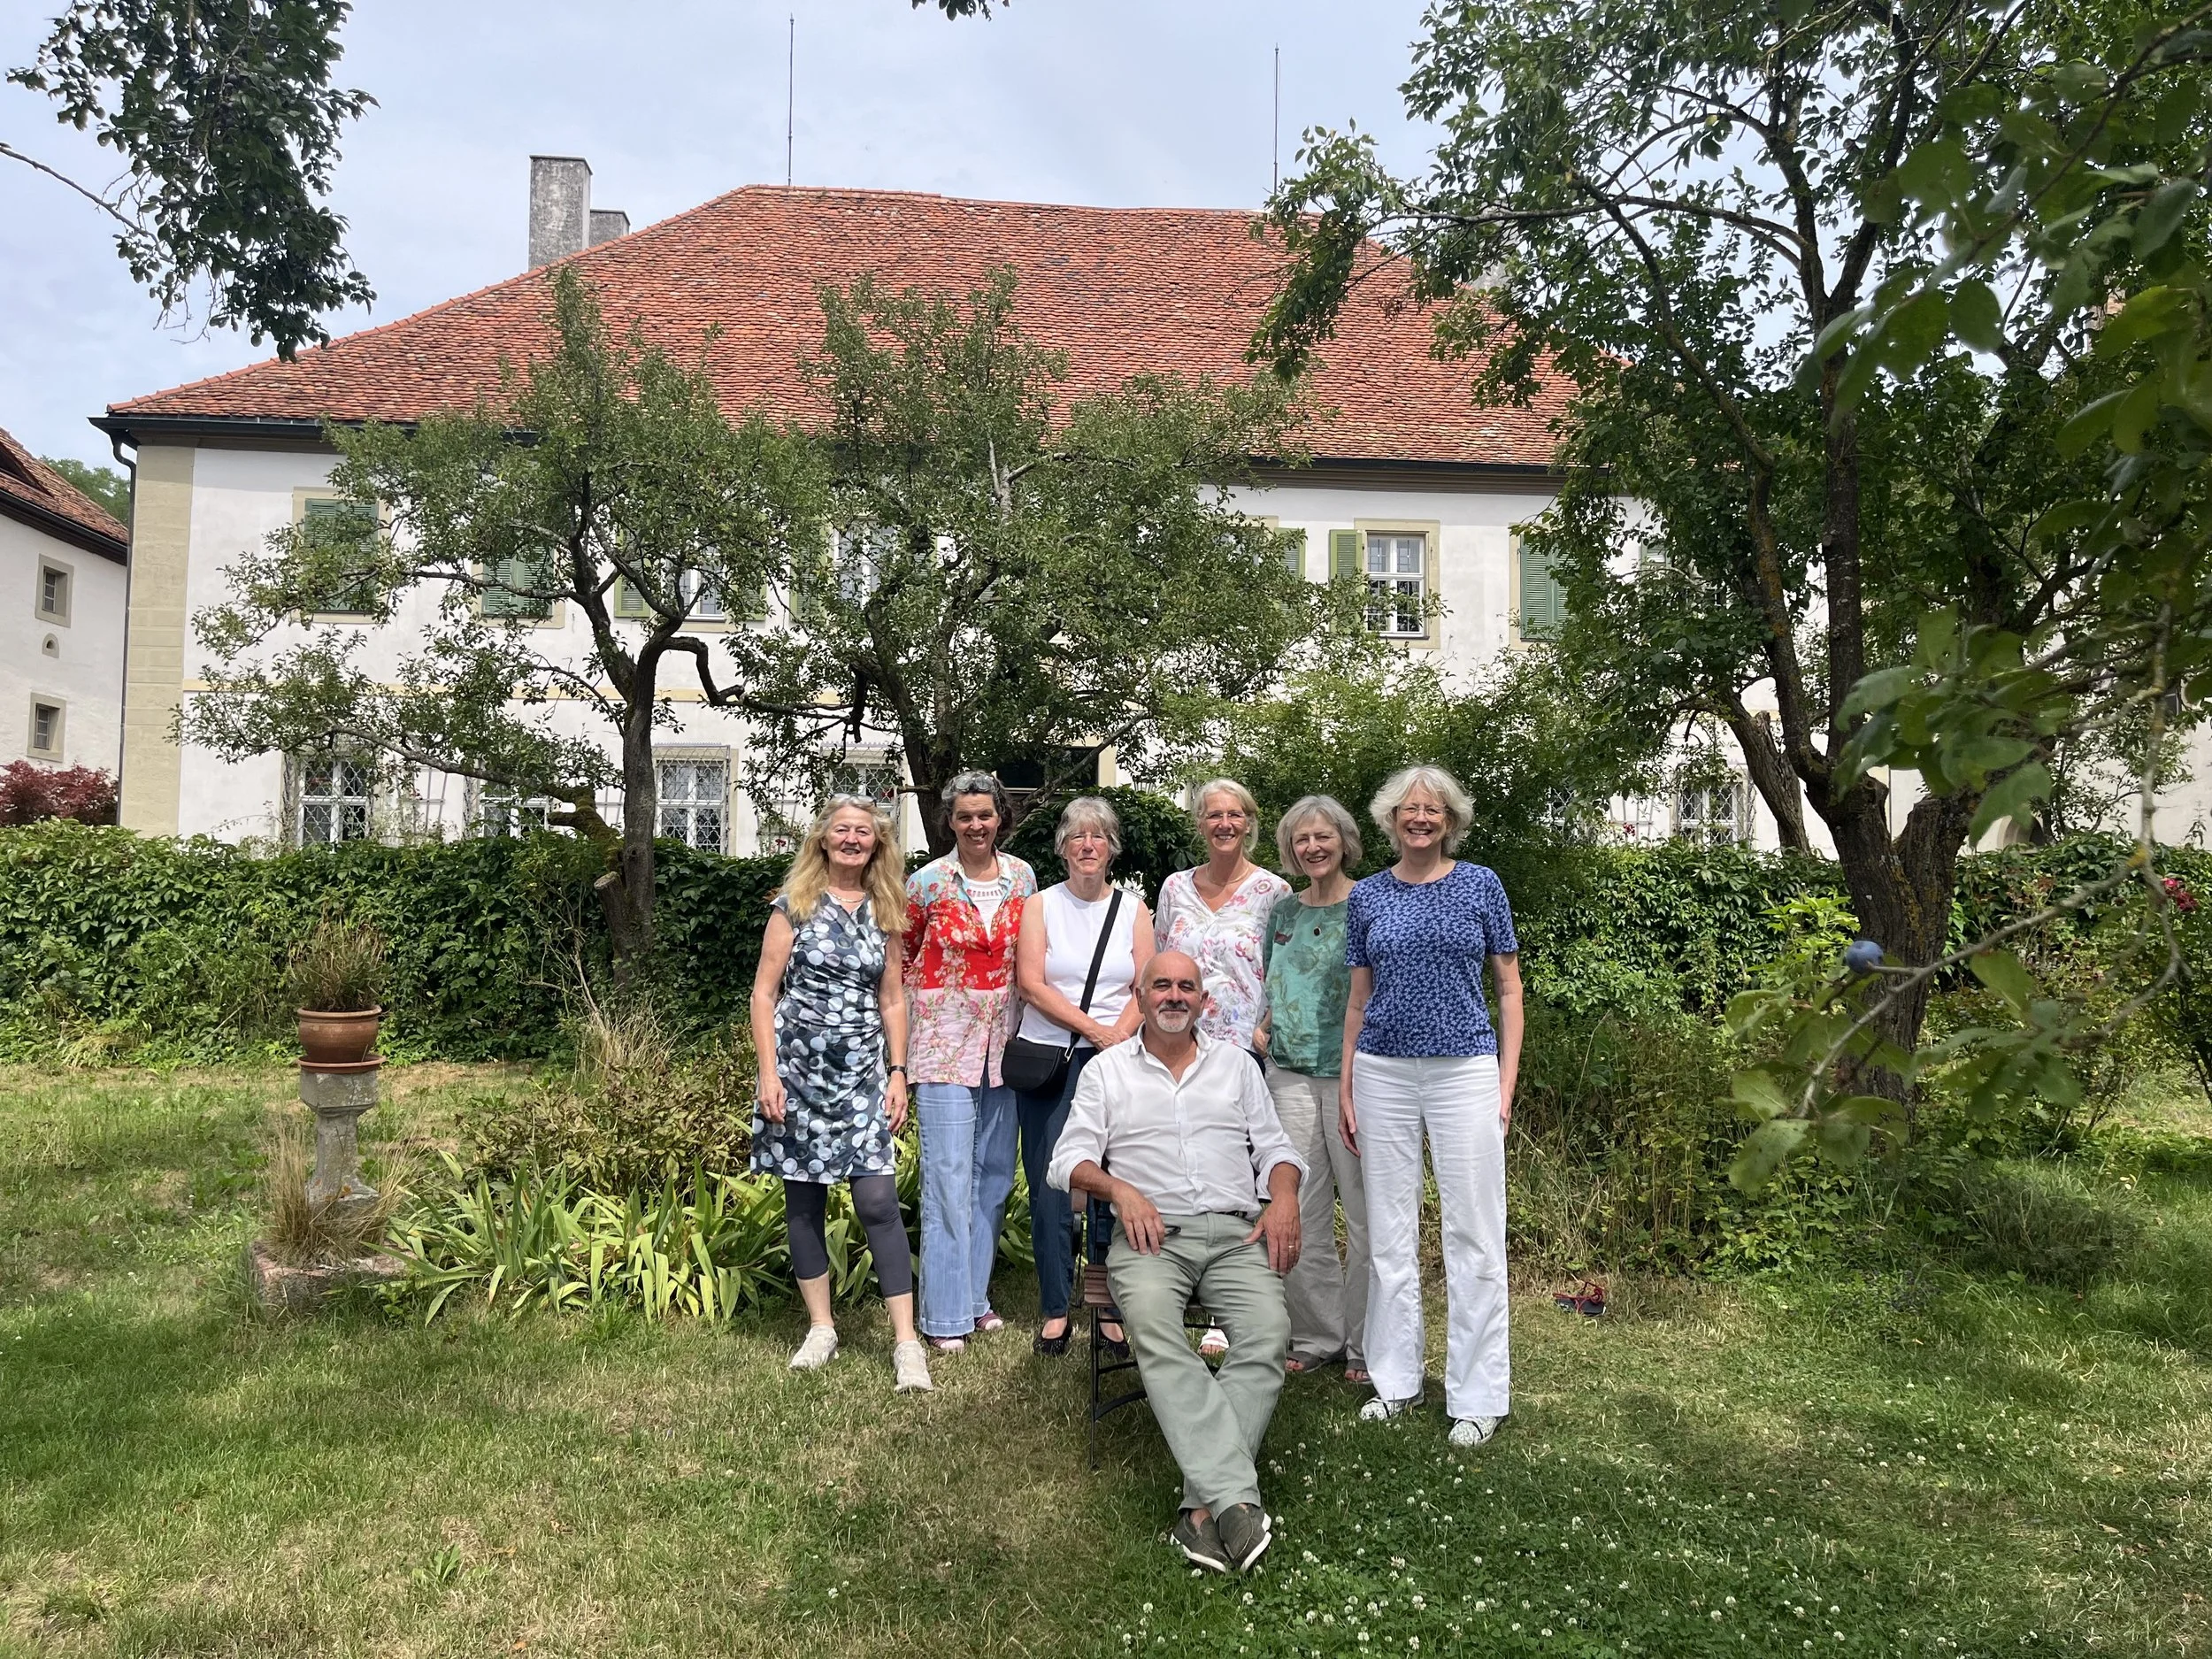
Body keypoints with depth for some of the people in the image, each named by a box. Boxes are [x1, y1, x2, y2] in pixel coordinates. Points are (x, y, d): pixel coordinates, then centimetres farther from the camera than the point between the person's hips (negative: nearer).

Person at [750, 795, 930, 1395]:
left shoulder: (884, 910, 8)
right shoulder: (796, 903, 0)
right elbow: (764, 993, -1)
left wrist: (898, 1072, 4)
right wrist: (769, 1074, -8)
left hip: (863, 1072, 1)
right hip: (800, 1068, -1)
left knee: (877, 1200, -7)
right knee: (804, 1202, 6)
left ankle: (906, 1342, -3)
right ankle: (820, 1329, 21)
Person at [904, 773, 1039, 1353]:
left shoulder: (1022, 877, 4)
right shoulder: (927, 882, -6)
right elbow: (899, 955, 7)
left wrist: (1024, 1027, 13)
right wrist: (918, 1008, 4)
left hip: (1003, 1044, 4)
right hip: (944, 1043, -4)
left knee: (994, 1174, 12)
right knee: (948, 1179, -4)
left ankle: (975, 1296, 26)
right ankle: (945, 1314, 6)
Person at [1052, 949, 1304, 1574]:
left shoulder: (1236, 1064, 22)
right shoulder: (1107, 1069, 17)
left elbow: (1273, 1146, 19)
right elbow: (1069, 1160, 10)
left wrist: (1284, 1196, -2)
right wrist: (1119, 1188, -9)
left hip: (1236, 1232, 2)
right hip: (1151, 1235, -1)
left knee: (1269, 1330, -29)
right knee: (1153, 1326, -35)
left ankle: (1206, 1502, -30)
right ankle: (1236, 1497, -41)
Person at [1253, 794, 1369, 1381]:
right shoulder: (1284, 911, 12)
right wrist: (1263, 1025, 6)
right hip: (1290, 1074, 5)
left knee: (1365, 1212, 1)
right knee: (1300, 1213, 8)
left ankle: (1365, 1344, 14)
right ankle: (1316, 1336, 21)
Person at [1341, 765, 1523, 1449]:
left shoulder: (1481, 886, 1)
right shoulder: (1366, 897, 6)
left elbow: (1509, 989, 4)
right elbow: (1359, 1000, 11)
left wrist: (1506, 1082, -2)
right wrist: (1345, 1087, 7)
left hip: (1464, 1071, -2)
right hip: (1383, 1074, 2)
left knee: (1474, 1231, 0)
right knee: (1389, 1230, 9)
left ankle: (1478, 1396, 12)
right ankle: (1395, 1379, 23)